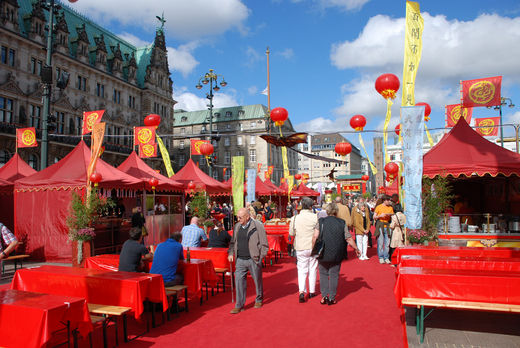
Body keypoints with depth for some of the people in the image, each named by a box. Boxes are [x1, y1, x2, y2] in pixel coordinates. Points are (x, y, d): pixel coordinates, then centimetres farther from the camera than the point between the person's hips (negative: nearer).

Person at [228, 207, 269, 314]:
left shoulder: (258, 226, -8)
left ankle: (259, 300, 35)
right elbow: (233, 242, 20)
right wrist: (230, 253, 6)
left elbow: (264, 244, -5)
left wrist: (259, 258, -9)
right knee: (239, 280, -1)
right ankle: (239, 305, 9)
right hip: (240, 260, 4)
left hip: (253, 260, -4)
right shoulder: (237, 226, 8)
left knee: (257, 280, 11)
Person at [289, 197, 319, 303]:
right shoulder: (315, 217, -11)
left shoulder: (295, 218, -7)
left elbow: (291, 233, 2)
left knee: (302, 270, 8)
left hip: (300, 248, 0)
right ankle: (312, 291, 24)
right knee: (313, 269, 15)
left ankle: (301, 291, -6)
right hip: (313, 247, 0)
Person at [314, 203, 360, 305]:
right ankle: (331, 298, 13)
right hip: (337, 255, 1)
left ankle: (324, 296, 7)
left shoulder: (321, 222, -4)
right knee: (334, 275, 10)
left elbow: (315, 236, -11)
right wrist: (356, 249, 14)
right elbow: (349, 239, 1)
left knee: (323, 274, 13)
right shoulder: (342, 223, -1)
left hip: (323, 254, -1)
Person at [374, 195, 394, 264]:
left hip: (387, 226, 3)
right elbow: (374, 217, 3)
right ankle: (381, 258, 4)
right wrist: (380, 215, -13)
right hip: (380, 225, -3)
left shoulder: (391, 208, 13)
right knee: (380, 243, -4)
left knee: (387, 243, 1)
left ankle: (386, 258, 9)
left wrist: (390, 215, -6)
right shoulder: (378, 207, 3)